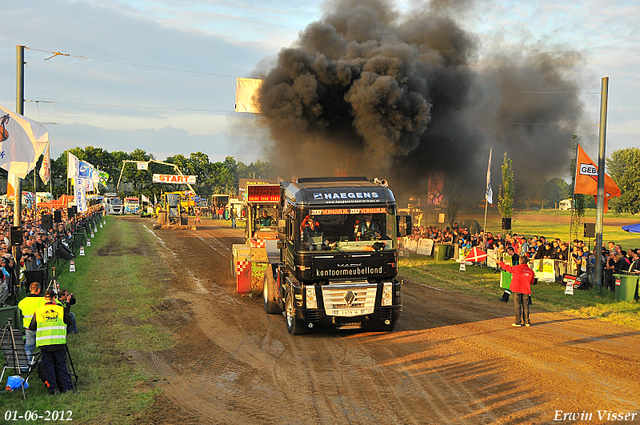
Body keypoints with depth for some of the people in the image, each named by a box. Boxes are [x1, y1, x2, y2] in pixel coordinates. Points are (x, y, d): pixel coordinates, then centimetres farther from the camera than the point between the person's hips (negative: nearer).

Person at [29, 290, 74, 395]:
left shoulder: (38, 311, 1)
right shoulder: (61, 309, -1)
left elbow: (31, 327, 5)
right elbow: (69, 322, 8)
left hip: (44, 344, 0)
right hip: (59, 343, 0)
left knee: (48, 366, 8)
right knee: (61, 365, 10)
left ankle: (53, 388, 5)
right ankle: (67, 387, 9)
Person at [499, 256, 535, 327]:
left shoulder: (517, 268, -10)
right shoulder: (530, 271, 3)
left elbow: (507, 268, 1)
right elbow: (531, 281, 13)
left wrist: (500, 262, 16)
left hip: (517, 289, -4)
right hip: (526, 290, 4)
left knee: (517, 306, 1)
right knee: (525, 306, 10)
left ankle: (518, 322, 1)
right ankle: (527, 322, 14)